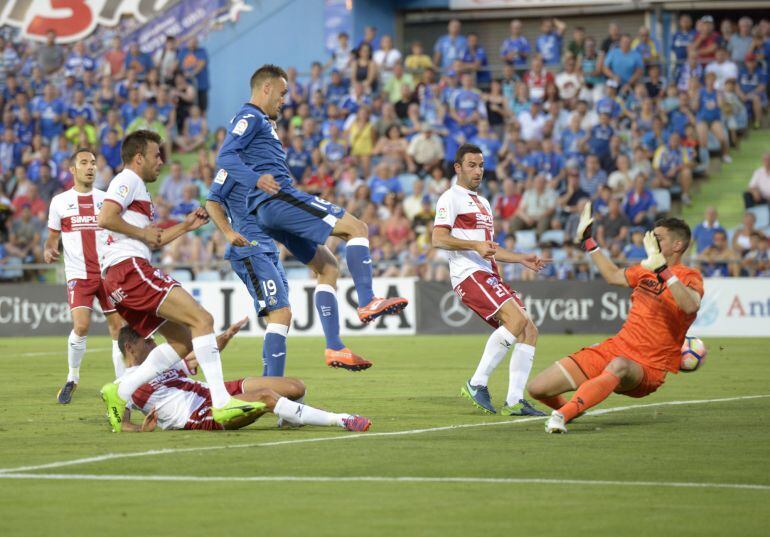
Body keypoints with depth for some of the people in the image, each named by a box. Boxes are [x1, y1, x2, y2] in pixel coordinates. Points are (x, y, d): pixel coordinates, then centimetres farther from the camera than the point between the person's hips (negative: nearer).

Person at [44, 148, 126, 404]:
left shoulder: (106, 199, 9)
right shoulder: (60, 202, 6)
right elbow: (53, 236, 13)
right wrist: (49, 249, -9)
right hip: (78, 275, -2)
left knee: (119, 327, -3)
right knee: (81, 326, -18)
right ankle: (72, 379, 3)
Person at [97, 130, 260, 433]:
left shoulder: (136, 188, 30)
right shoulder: (128, 180, -1)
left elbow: (149, 243, 34)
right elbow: (105, 218, -18)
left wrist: (185, 227, 26)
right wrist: (143, 232, -8)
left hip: (119, 282, 11)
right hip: (129, 268, -11)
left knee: (183, 341, 8)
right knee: (202, 319, -17)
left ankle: (120, 391, 2)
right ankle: (221, 402, -26)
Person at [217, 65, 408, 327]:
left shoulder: (258, 121, 28)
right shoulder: (250, 117, -3)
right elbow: (224, 157, -18)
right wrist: (257, 179, -32)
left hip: (269, 209, 11)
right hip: (279, 198, -11)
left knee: (327, 266, 12)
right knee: (357, 227, -14)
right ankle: (367, 302, -23)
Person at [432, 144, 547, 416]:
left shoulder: (483, 203, 28)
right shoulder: (451, 198, 0)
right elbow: (438, 239, -13)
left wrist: (522, 259, 23)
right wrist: (475, 245, -25)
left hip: (489, 275, 9)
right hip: (469, 273, -9)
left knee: (529, 331, -3)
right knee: (516, 320, -25)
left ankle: (515, 401, -4)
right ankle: (477, 384, -19)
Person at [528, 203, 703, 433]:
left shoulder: (689, 277, -8)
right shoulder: (645, 270, 13)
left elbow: (690, 306, -32)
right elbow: (613, 275, 34)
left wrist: (662, 268, -38)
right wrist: (587, 240, 33)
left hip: (646, 369, -7)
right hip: (614, 348, 7)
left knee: (619, 365, -46)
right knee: (537, 388, -4)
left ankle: (562, 415, -51)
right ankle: (570, 409, 27)